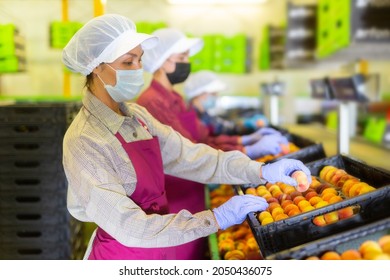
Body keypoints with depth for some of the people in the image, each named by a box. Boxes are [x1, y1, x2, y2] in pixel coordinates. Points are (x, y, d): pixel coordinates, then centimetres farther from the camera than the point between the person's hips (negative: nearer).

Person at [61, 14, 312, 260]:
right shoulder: (84, 142, -23)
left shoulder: (136, 115, 0)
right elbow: (130, 228, -26)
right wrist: (217, 219, -26)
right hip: (124, 255, -7)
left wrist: (261, 171, -16)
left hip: (161, 250, 7)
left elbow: (188, 156, -6)